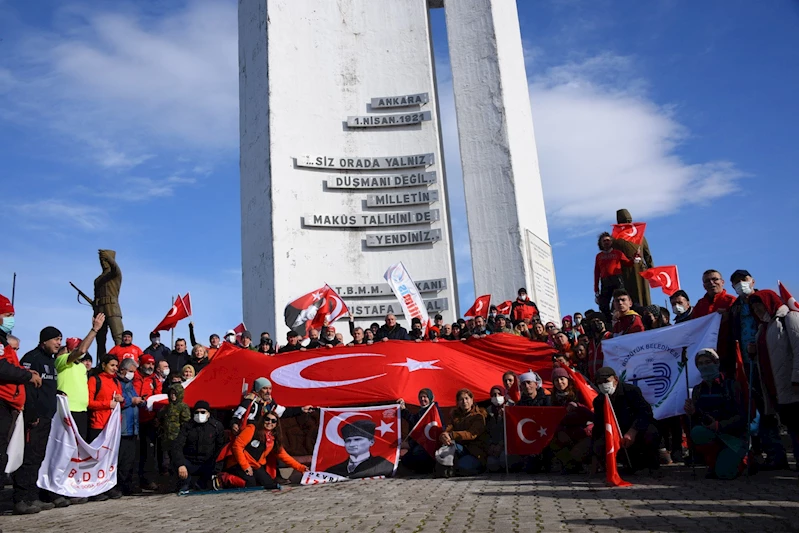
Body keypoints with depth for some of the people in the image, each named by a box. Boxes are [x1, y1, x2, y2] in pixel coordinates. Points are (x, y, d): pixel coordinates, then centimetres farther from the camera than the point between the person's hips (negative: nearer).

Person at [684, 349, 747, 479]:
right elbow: (696, 421, 9)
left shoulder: (731, 385, -2)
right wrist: (692, 413, -14)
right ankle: (713, 464, -6)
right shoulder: (698, 390, 11)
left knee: (724, 473, -24)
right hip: (712, 436, 3)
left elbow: (742, 416, -10)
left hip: (734, 435, -3)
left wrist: (720, 425, -24)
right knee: (697, 432, -33)